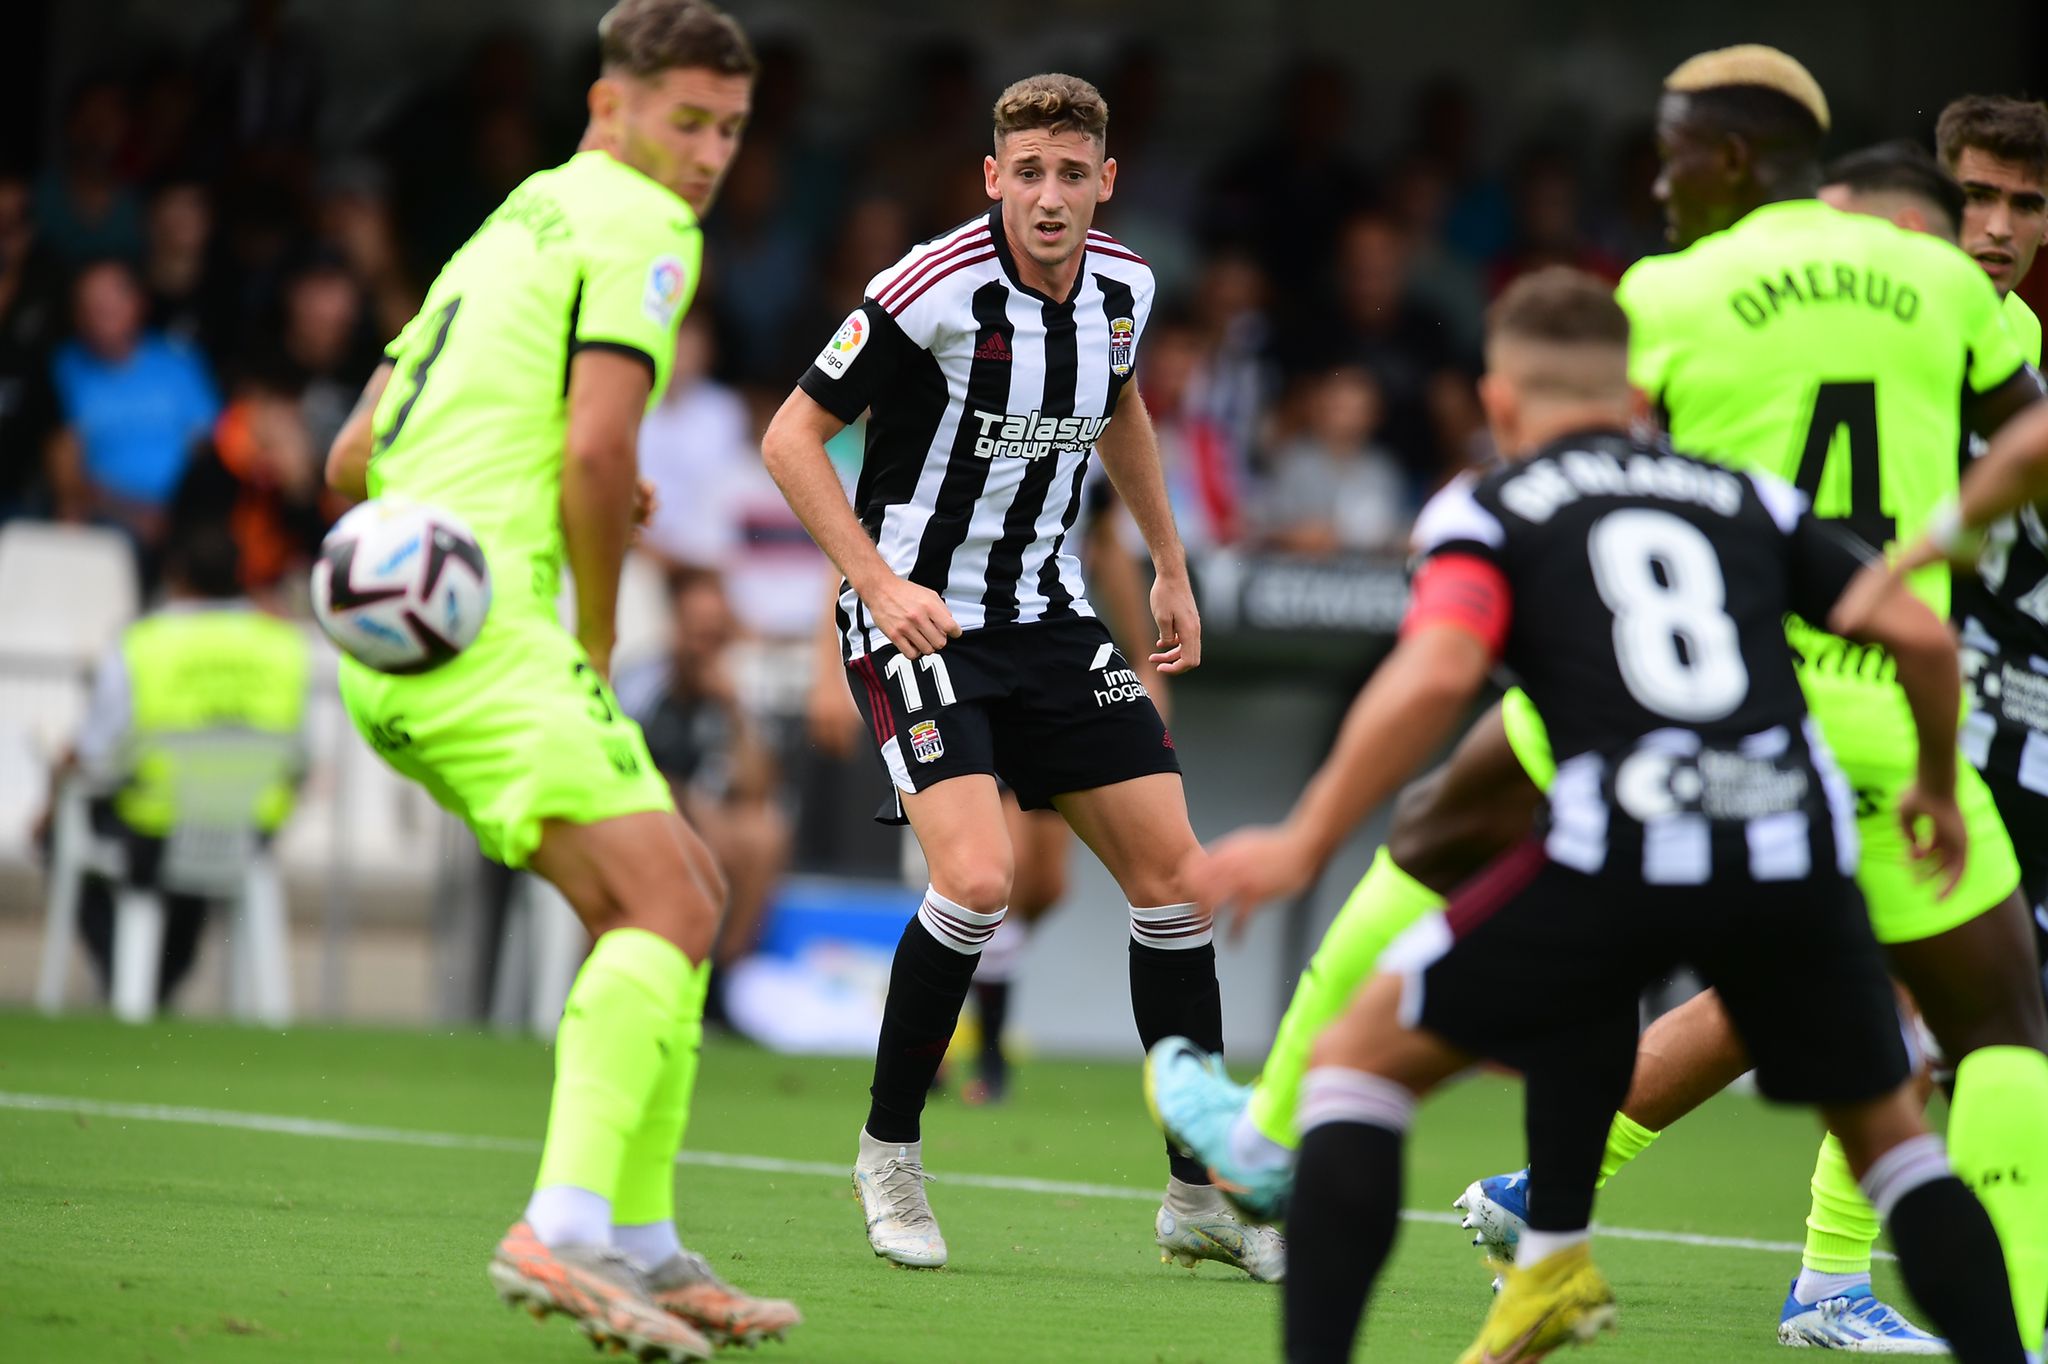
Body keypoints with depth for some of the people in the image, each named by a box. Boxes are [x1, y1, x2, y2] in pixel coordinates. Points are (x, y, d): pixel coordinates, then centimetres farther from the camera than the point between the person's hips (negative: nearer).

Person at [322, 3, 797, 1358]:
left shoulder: (514, 224, 25)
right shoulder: (638, 228, -4)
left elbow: (353, 457, 23)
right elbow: (597, 449, -17)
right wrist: (600, 638, -4)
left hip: (400, 627, 10)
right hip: (485, 629, -10)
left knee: (682, 892, 14)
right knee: (664, 908, -16)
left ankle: (641, 1245, 11)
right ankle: (563, 1230, -28)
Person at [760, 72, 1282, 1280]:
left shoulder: (1122, 287, 0)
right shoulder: (934, 291, -20)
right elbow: (793, 435, -14)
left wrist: (1171, 568, 23)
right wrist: (879, 582, -23)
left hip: (1048, 615, 6)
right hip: (919, 619, -6)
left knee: (1172, 873, 0)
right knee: (979, 876, -24)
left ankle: (1201, 1193, 10)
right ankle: (890, 1153, -2)